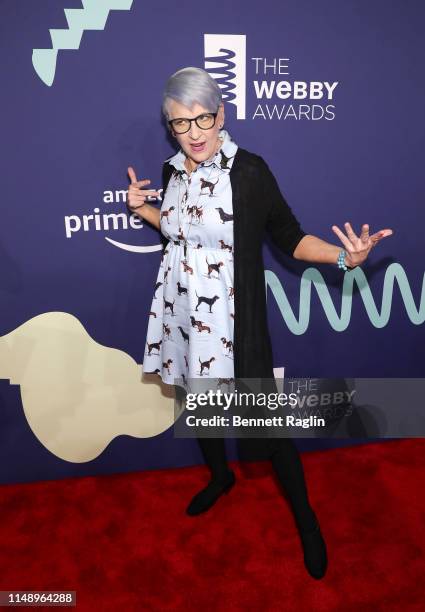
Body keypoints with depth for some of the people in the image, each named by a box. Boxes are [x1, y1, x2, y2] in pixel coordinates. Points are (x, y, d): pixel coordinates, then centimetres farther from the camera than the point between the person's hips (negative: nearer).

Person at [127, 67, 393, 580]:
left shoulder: (248, 171, -13)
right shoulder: (172, 171, 4)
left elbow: (289, 237, -10)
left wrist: (342, 256, -26)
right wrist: (143, 210, 4)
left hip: (230, 321, -6)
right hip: (180, 313, 6)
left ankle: (305, 516, 27)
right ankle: (220, 475, 51)